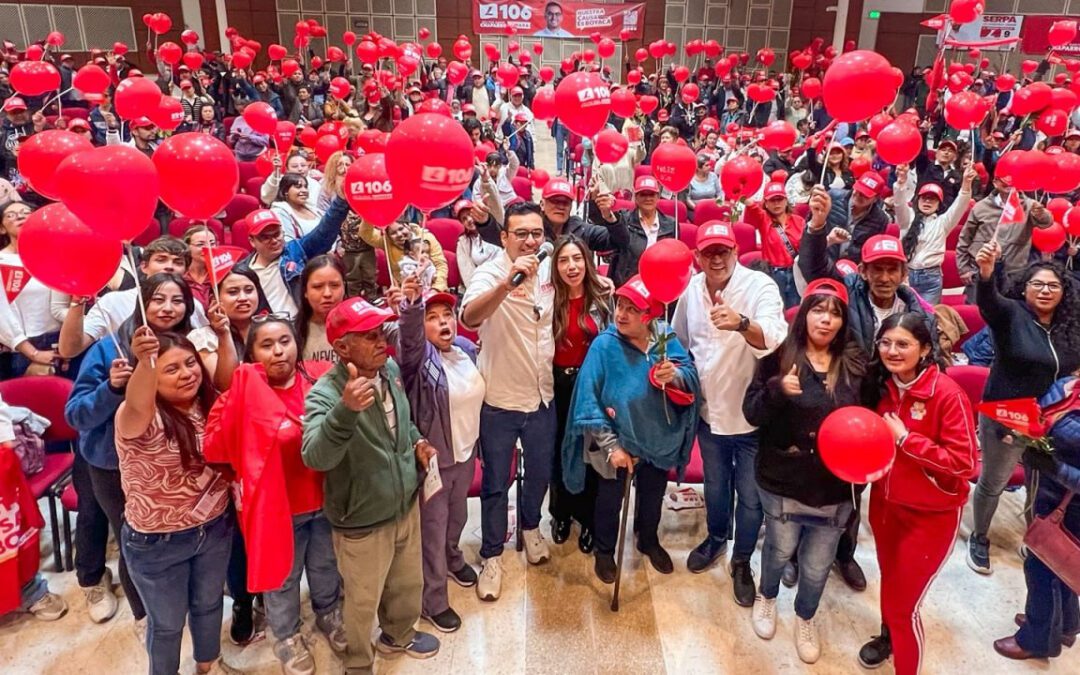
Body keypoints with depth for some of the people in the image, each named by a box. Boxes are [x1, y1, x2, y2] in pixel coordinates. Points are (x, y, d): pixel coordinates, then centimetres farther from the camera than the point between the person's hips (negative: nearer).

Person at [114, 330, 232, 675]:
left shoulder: (209, 405, -7)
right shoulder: (139, 417, -26)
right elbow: (138, 407, -47)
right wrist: (144, 362, -71)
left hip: (215, 529, 5)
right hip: (157, 543, -5)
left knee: (208, 604, 27)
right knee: (168, 622, 17)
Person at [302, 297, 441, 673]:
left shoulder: (390, 369, -5)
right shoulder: (324, 395, -26)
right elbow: (316, 457, -44)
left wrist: (416, 441, -2)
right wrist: (345, 410, -59)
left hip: (406, 505, 6)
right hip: (362, 522, -6)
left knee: (408, 584, 27)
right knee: (362, 602, 17)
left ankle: (398, 636, 56)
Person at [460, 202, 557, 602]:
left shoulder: (548, 271, -1)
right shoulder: (490, 274, -18)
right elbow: (470, 317, -38)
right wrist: (508, 282, -51)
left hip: (541, 395, 5)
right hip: (499, 398, -5)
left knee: (540, 472, 22)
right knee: (495, 483, 9)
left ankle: (530, 526, 48)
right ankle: (492, 556, 26)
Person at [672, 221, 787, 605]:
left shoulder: (760, 286, -20)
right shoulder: (691, 289, -3)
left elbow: (775, 338, -37)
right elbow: (680, 342, 13)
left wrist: (741, 323, -55)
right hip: (709, 410, 4)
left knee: (750, 495, 11)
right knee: (714, 485, 24)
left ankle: (742, 561, 35)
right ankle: (716, 538, 51)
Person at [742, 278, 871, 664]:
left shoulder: (856, 364, -3)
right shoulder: (779, 357, -10)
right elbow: (752, 414, -12)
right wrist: (777, 390, -31)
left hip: (836, 486, 2)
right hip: (783, 481, -2)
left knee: (817, 565, 16)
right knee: (780, 549, 19)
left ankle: (805, 619, 45)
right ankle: (766, 597, 51)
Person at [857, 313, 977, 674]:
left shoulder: (947, 393, -22)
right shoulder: (883, 386, -3)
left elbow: (965, 462, -22)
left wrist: (906, 439, -24)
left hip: (931, 515, -5)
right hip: (884, 503, 6)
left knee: (904, 601, 1)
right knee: (890, 581, 25)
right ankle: (889, 635, 51)